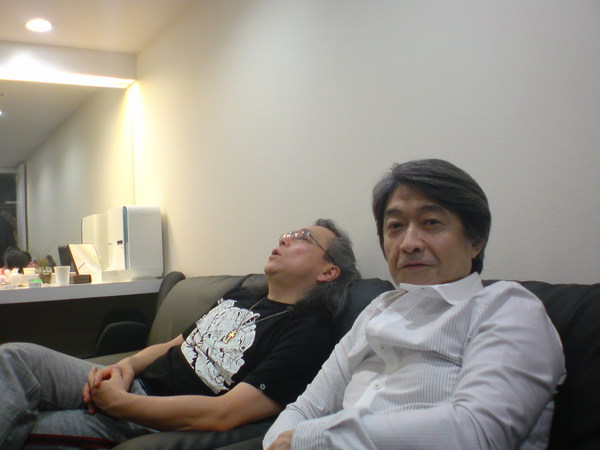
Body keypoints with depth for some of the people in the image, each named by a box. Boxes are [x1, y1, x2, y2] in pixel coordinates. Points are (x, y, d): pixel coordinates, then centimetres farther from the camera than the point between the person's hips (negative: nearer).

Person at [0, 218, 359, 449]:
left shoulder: (309, 336, -11)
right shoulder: (240, 298, 18)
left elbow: (222, 414, -21)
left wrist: (118, 401, -16)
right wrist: (127, 366, 0)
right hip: (134, 385, 8)